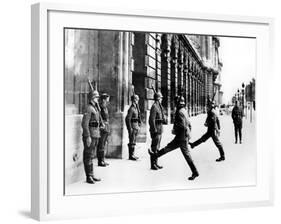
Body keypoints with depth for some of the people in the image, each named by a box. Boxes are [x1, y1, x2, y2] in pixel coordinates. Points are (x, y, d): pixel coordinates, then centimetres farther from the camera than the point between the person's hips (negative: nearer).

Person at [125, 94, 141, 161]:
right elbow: (128, 119, -20)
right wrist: (130, 129, -22)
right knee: (132, 142, -7)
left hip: (136, 125, 10)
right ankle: (131, 155, -3)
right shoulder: (131, 109, -16)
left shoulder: (136, 107, 13)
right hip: (132, 126, -10)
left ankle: (132, 154, 20)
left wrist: (138, 126, 18)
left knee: (133, 141, 14)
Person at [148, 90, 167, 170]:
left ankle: (155, 163, 20)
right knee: (154, 148, -6)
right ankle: (153, 164, -3)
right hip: (156, 130, -10)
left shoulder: (159, 106, 16)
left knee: (157, 147, 14)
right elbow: (151, 120, -20)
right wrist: (154, 130, -22)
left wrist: (164, 120, 5)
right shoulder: (154, 107, -15)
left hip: (159, 130, 10)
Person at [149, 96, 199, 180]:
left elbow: (182, 125, -24)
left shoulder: (180, 112, -16)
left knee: (186, 154, -3)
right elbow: (189, 125, 19)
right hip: (185, 136, 10)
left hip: (181, 137, -10)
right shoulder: (184, 112, 13)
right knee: (168, 147, 19)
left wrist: (174, 130, -11)